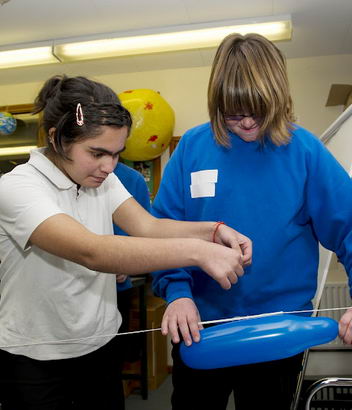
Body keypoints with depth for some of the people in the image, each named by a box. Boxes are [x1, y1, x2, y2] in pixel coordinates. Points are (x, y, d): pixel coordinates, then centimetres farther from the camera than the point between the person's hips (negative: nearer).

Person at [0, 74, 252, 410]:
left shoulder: (102, 179, 0)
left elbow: (147, 226, -13)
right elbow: (91, 252, -36)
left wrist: (213, 231, -29)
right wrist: (197, 251, -41)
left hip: (102, 344, 6)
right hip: (35, 360, -5)